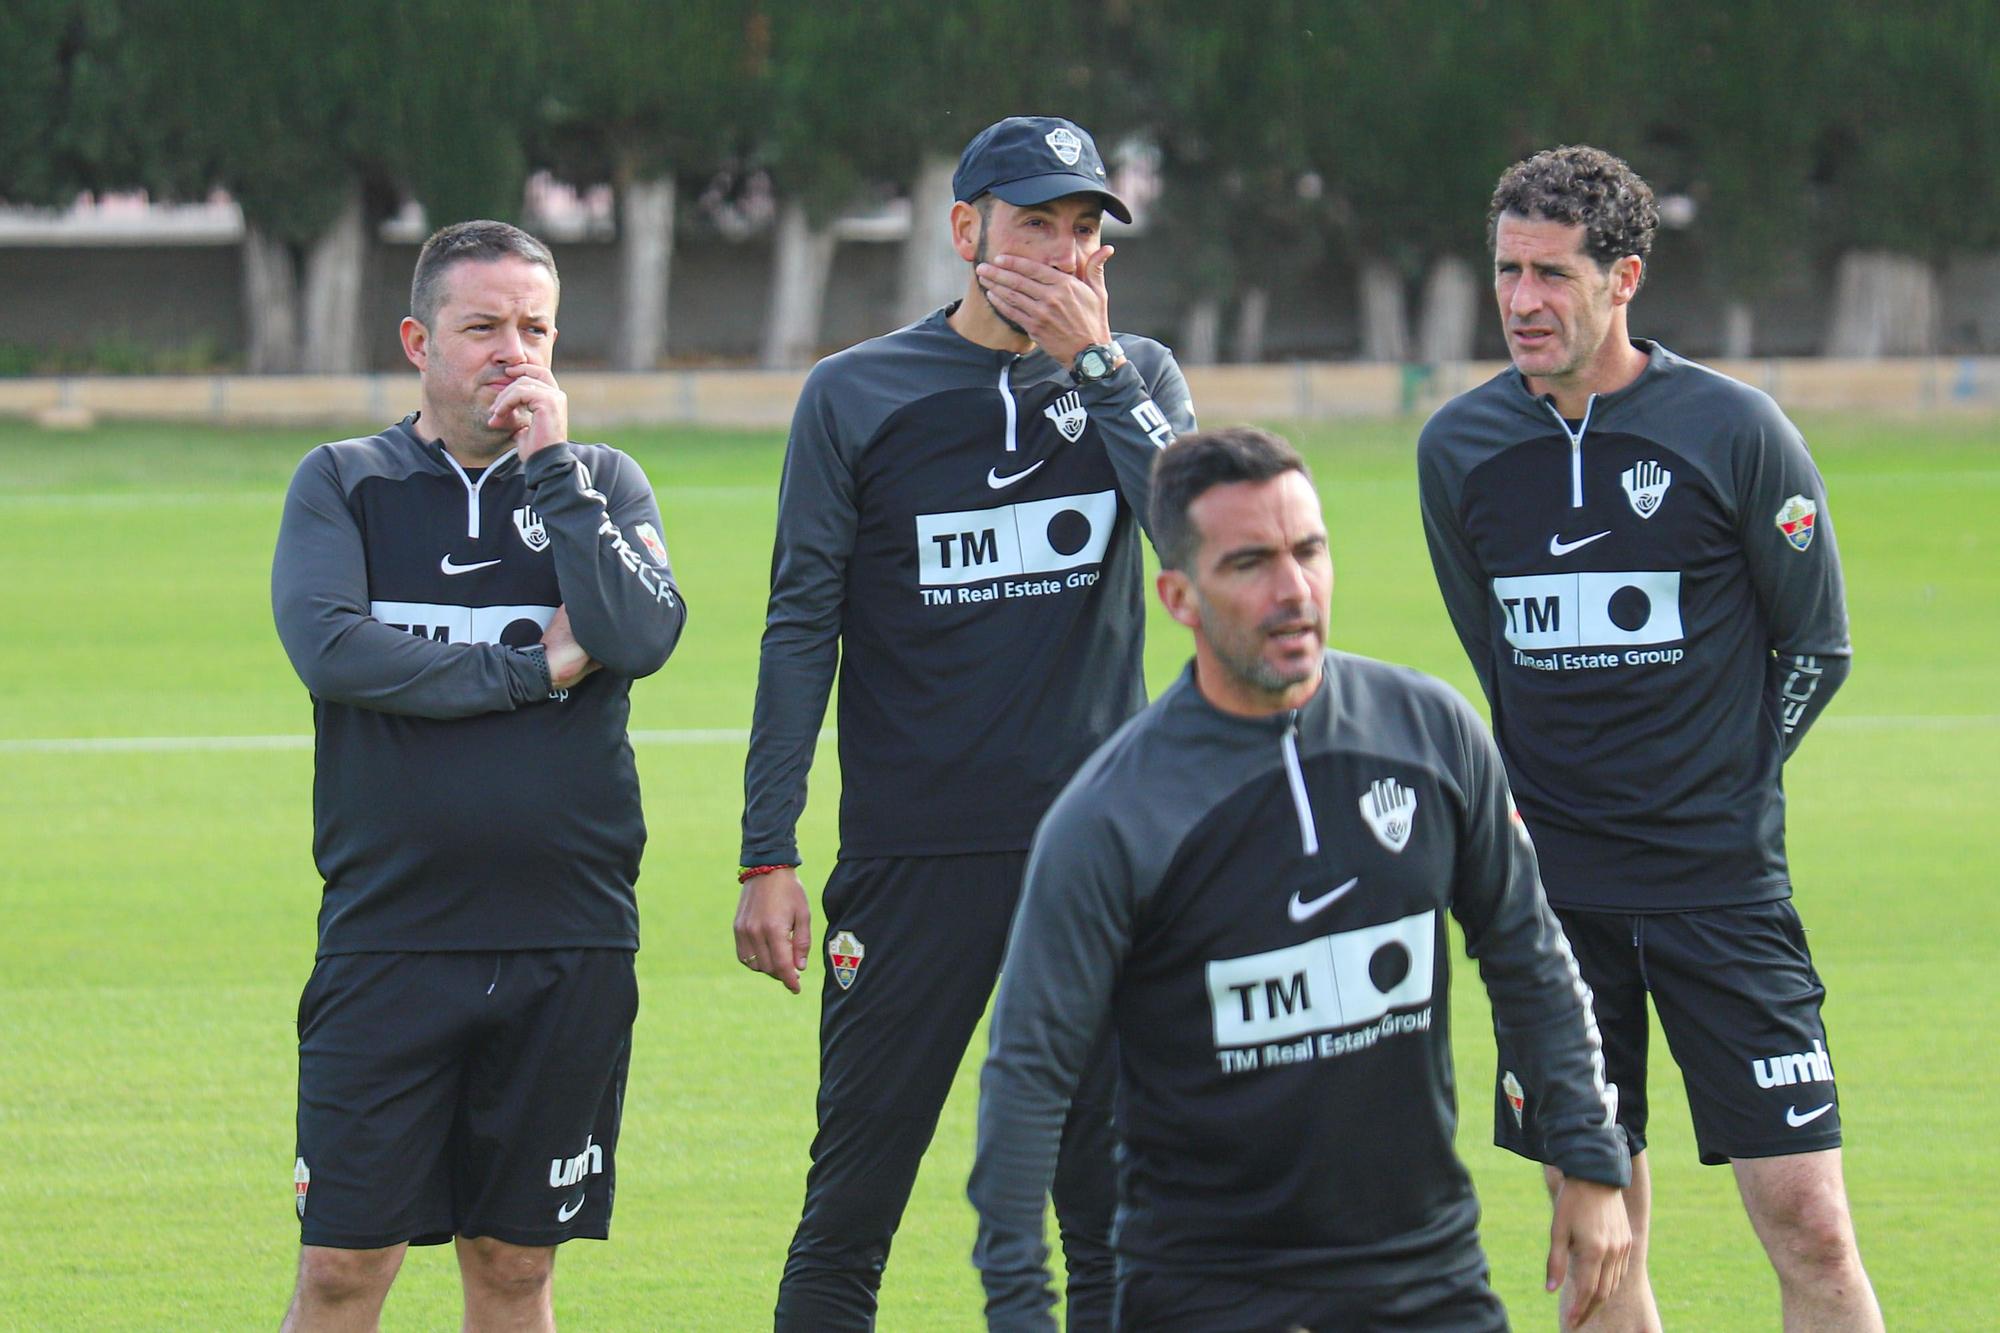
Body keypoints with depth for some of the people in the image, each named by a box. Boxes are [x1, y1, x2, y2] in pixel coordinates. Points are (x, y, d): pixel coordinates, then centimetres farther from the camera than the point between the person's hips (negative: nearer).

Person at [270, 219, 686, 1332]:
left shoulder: (603, 483, 10)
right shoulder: (345, 482, 7)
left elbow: (644, 635, -9)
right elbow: (328, 647, -11)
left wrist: (552, 468, -8)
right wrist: (533, 668, -9)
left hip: (568, 945, 1)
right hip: (388, 936, -1)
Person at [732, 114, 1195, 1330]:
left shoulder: (1137, 381, 8)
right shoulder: (858, 396, 3)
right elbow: (801, 629, 2)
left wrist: (1094, 366, -10)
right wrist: (768, 856, -4)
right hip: (912, 854, -2)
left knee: (1117, 1216, 3)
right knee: (848, 1218, -1)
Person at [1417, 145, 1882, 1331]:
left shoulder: (1734, 432, -8)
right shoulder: (1458, 449, 3)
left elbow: (1817, 649, 3)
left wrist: (1726, 795, 5)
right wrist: (1523, 800, 13)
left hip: (1720, 882, -3)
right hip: (1556, 893, 3)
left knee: (1808, 1224, -8)